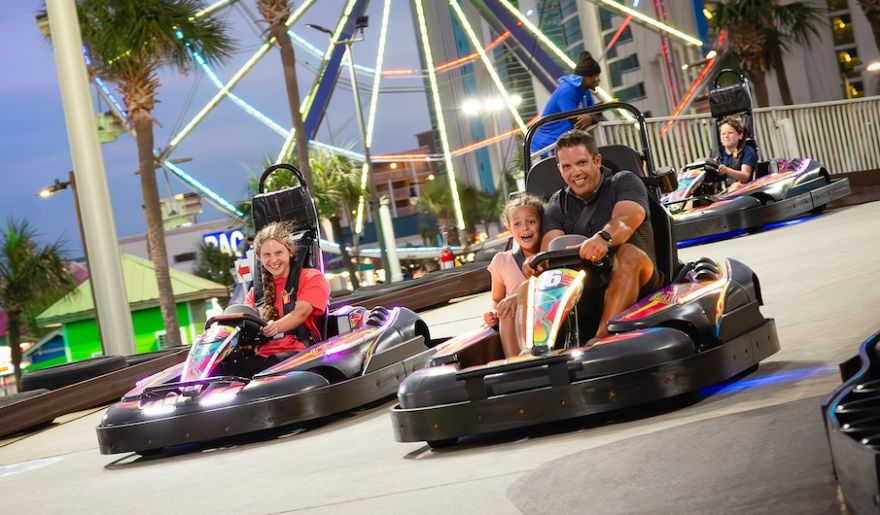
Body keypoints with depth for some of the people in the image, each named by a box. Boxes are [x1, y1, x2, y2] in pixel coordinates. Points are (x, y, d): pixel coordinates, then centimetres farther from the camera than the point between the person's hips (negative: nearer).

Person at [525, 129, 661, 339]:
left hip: (636, 282, -4)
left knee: (628, 253, -35)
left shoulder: (625, 182, 4)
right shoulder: (556, 207, 16)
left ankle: (602, 338, -49)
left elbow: (625, 221, -19)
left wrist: (603, 238, -43)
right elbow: (550, 247, -3)